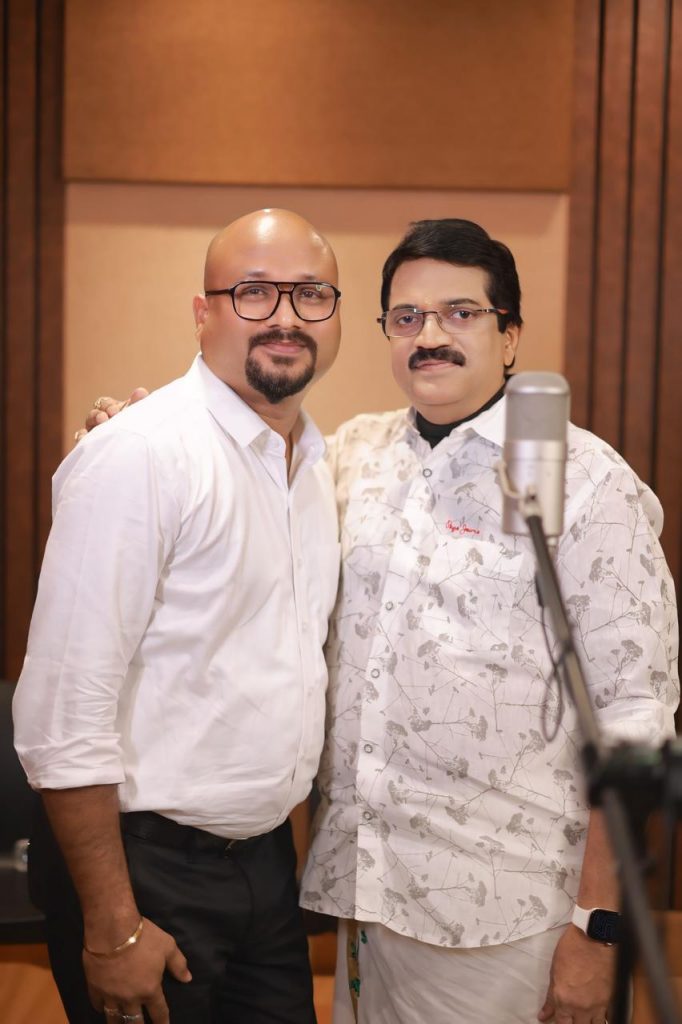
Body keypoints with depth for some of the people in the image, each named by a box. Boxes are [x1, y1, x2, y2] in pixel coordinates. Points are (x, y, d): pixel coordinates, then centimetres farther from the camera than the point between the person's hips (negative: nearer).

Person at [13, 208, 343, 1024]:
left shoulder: (316, 464, 8)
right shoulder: (138, 457, -18)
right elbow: (63, 710, -20)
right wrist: (113, 927, -19)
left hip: (264, 858, 7)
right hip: (146, 868, -7)